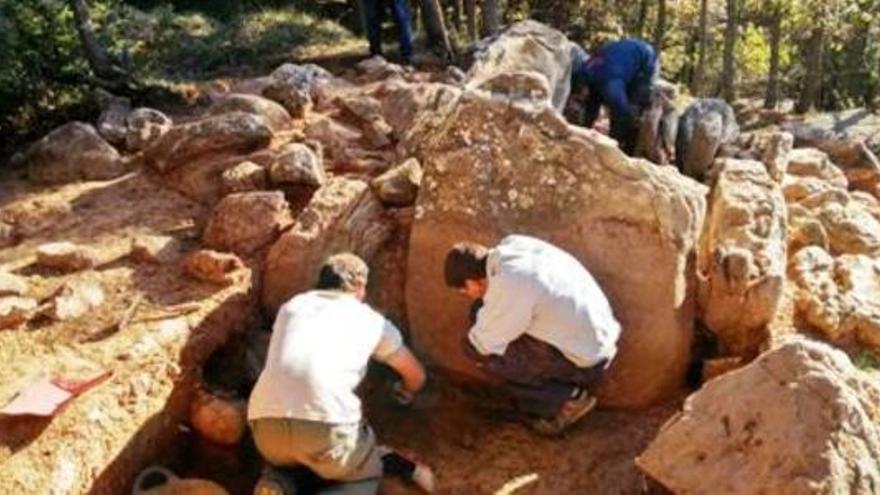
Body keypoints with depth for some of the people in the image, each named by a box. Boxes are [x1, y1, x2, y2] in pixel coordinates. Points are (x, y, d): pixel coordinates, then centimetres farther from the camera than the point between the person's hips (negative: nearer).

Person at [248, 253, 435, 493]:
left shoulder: (291, 306, 26)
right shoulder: (371, 320, 18)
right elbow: (416, 375, 33)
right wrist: (405, 391, 58)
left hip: (267, 430, 2)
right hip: (326, 429, -2)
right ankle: (403, 466, -1)